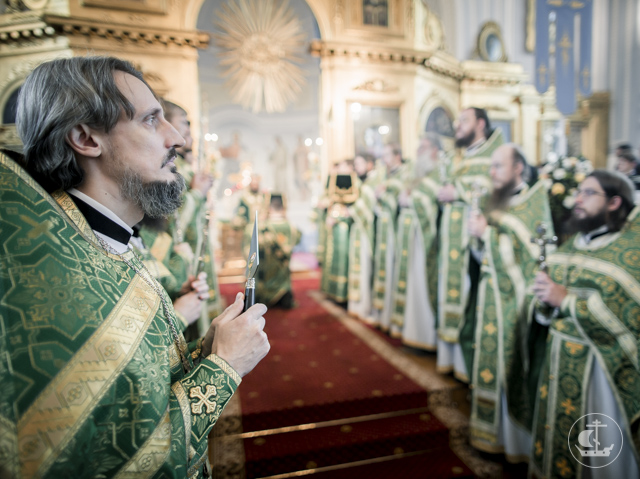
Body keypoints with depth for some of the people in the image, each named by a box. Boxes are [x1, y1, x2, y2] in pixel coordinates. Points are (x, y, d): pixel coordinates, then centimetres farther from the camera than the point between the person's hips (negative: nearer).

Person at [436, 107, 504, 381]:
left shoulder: (494, 155, -2)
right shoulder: (458, 161, 21)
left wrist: (459, 192, -12)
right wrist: (443, 194, 2)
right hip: (451, 237, 7)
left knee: (468, 296, -5)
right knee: (450, 293, 7)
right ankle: (449, 356, 16)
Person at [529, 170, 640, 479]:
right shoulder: (571, 244, 8)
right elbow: (547, 307, 13)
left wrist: (567, 299, -23)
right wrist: (543, 290, -10)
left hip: (603, 367, -6)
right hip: (559, 360, 6)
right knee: (555, 432, 17)